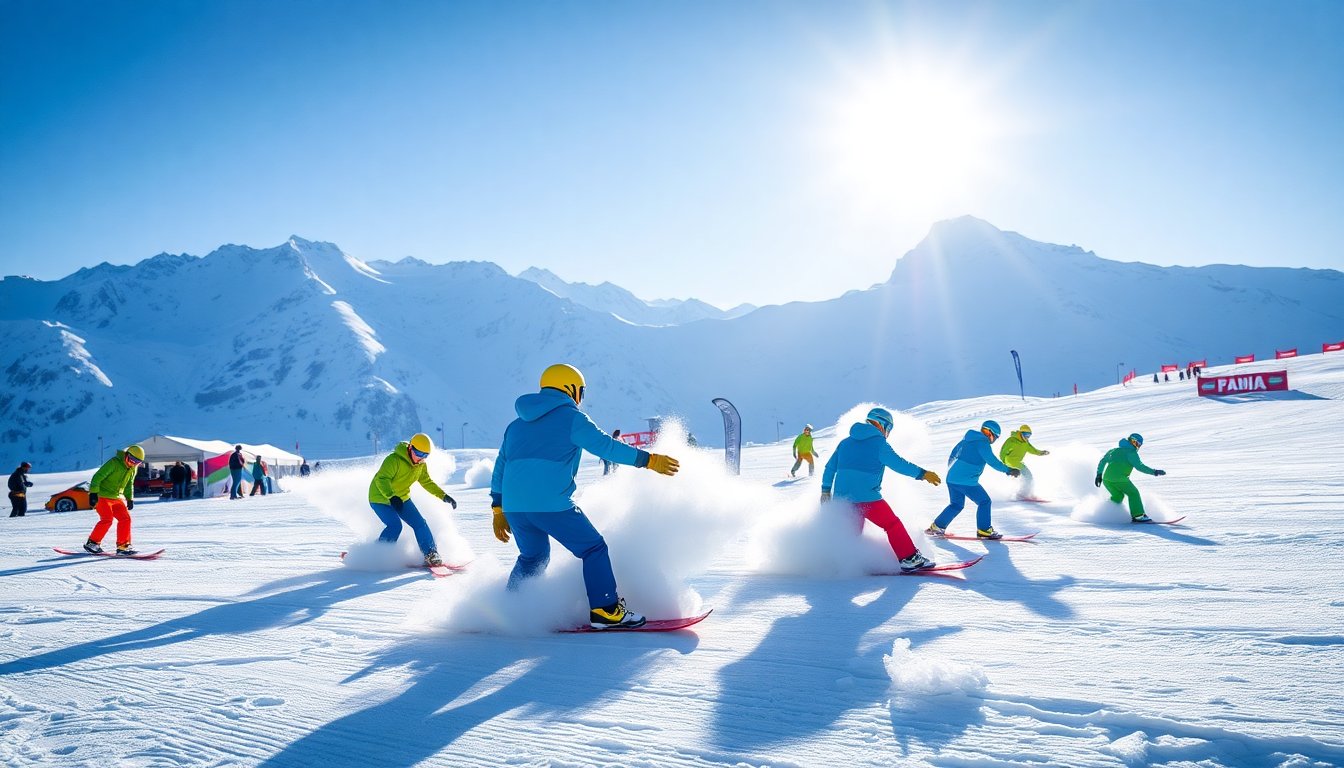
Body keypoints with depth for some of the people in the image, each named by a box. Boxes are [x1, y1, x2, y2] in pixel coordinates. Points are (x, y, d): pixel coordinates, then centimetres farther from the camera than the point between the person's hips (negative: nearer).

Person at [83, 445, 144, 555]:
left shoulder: (133, 469, 5)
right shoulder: (113, 463, -19)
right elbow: (98, 477, -20)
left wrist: (130, 499, 16)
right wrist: (93, 493, -25)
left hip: (117, 498, 7)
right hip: (102, 496, -7)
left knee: (125, 519, -3)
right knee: (107, 520, -16)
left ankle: (123, 546, 3)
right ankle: (92, 543, -1)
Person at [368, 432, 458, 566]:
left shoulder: (421, 465, -3)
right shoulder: (394, 460, -27)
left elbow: (426, 482, 12)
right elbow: (381, 479, -35)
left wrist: (443, 495, 3)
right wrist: (392, 496, -50)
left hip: (401, 498, 7)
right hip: (380, 498, -7)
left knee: (420, 523, -3)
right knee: (395, 526, -22)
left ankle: (431, 555, 2)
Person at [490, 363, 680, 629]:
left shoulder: (517, 425, 23)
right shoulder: (570, 417, 2)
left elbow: (500, 468, 24)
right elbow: (606, 446, -6)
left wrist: (498, 510, 27)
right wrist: (649, 460, -3)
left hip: (513, 506, 7)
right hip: (552, 505, -7)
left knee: (532, 557, 27)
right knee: (594, 549, 6)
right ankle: (604, 610, 0)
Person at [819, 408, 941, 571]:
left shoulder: (845, 442, 16)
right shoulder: (879, 443, -3)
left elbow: (830, 467, 18)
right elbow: (899, 464, -8)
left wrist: (826, 490, 24)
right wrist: (922, 474, -3)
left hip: (842, 497, 6)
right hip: (866, 497, -6)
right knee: (893, 525, 4)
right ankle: (909, 559, -1)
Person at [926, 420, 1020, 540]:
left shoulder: (967, 440, 17)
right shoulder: (983, 443, -9)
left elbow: (952, 456, 25)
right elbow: (992, 461, -18)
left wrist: (951, 469, 36)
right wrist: (1008, 470, -14)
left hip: (951, 478, 9)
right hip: (967, 481, -9)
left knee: (956, 504, 21)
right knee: (984, 502, 4)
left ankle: (936, 527, 18)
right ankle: (983, 530, 4)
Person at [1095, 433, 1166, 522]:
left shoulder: (1114, 450, 26)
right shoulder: (1131, 452, 5)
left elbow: (1103, 461, 27)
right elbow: (1139, 466, -5)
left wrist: (1099, 474, 28)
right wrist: (1154, 472, -4)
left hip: (1106, 479, 7)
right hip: (1119, 478, -6)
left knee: (1117, 496, 23)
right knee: (1133, 493, 8)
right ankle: (1138, 515, -1)